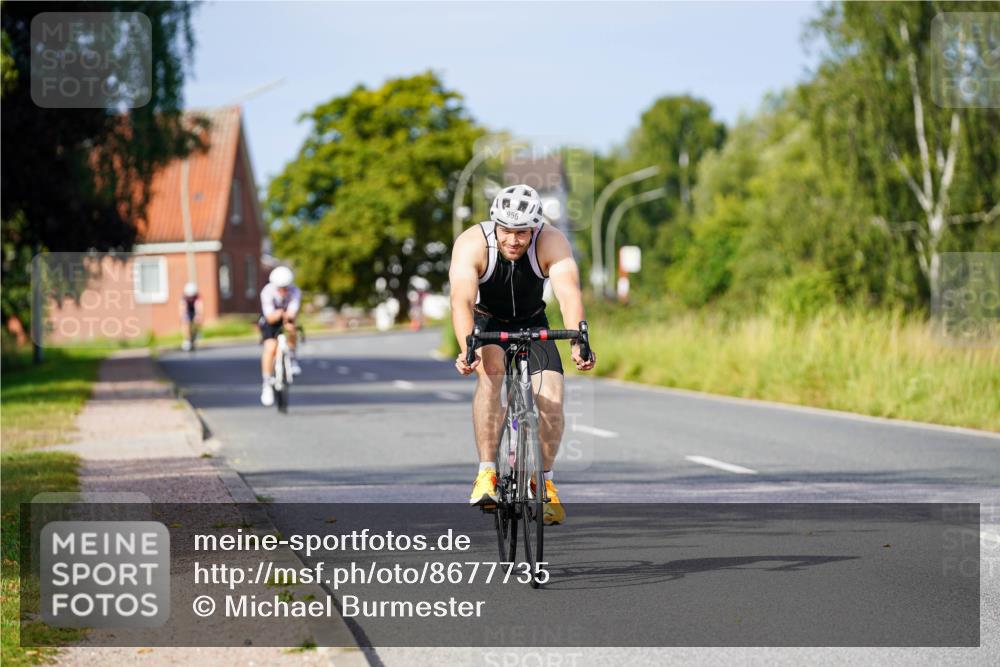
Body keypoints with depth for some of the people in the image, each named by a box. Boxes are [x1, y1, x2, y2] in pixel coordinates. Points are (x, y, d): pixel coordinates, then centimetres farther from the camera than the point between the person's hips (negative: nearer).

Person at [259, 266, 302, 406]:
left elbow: (292, 314, -40)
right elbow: (270, 318, -36)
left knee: (290, 327, -32)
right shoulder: (267, 292, -31)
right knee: (270, 347, -22)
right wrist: (276, 315, -58)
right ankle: (267, 384, -14)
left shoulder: (294, 292, -28)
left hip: (286, 317, 2)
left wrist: (288, 316, -63)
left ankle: (293, 358, -8)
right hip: (270, 320, -2)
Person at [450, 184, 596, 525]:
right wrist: (467, 349, -58)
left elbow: (569, 293, -40)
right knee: (490, 373, -32)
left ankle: (546, 481, 2)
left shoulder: (552, 242, -27)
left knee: (551, 394, -17)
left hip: (532, 323, 2)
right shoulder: (472, 243, -29)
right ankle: (487, 472, -29)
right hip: (485, 321, -2)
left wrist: (578, 343, -57)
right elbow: (461, 299, -41)